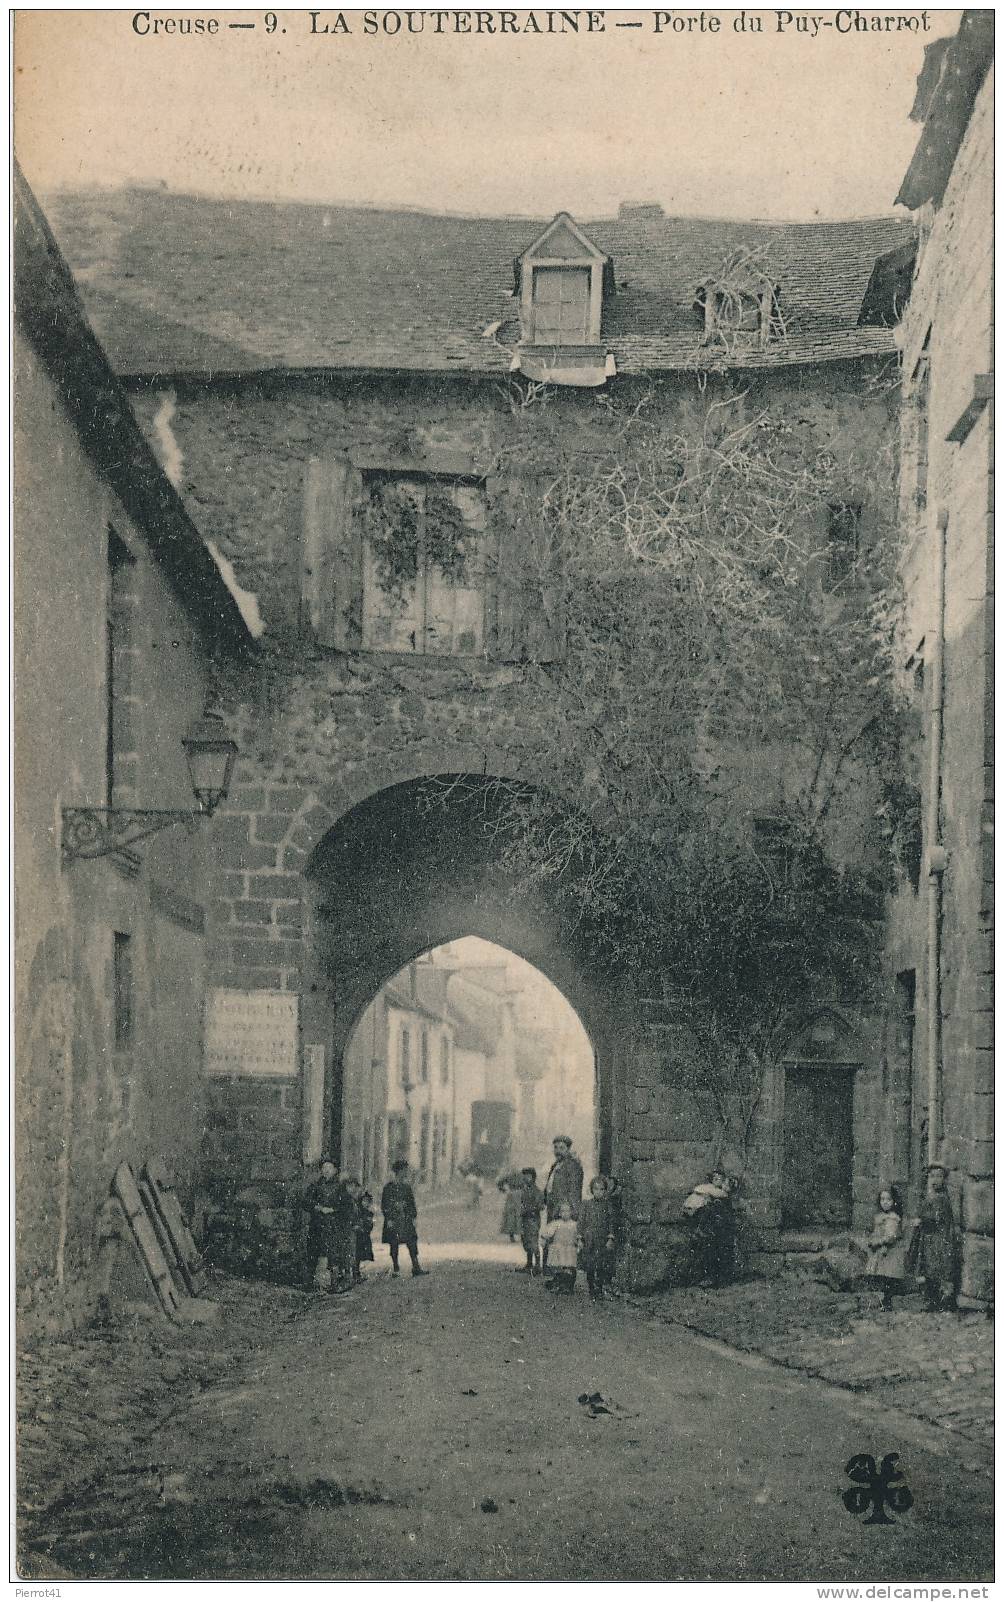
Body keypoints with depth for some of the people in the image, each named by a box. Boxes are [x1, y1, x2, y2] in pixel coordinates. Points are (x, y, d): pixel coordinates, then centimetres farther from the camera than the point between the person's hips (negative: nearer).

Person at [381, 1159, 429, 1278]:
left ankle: (416, 1268, -5)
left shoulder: (406, 1187, 11)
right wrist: (388, 1219, -13)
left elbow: (412, 1204, 15)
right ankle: (396, 1269, 9)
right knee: (394, 1244, 1)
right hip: (393, 1221, -4)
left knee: (412, 1242, -4)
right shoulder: (388, 1187, -4)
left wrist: (414, 1218, 8)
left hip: (406, 1220, 4)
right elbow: (384, 1205, -6)